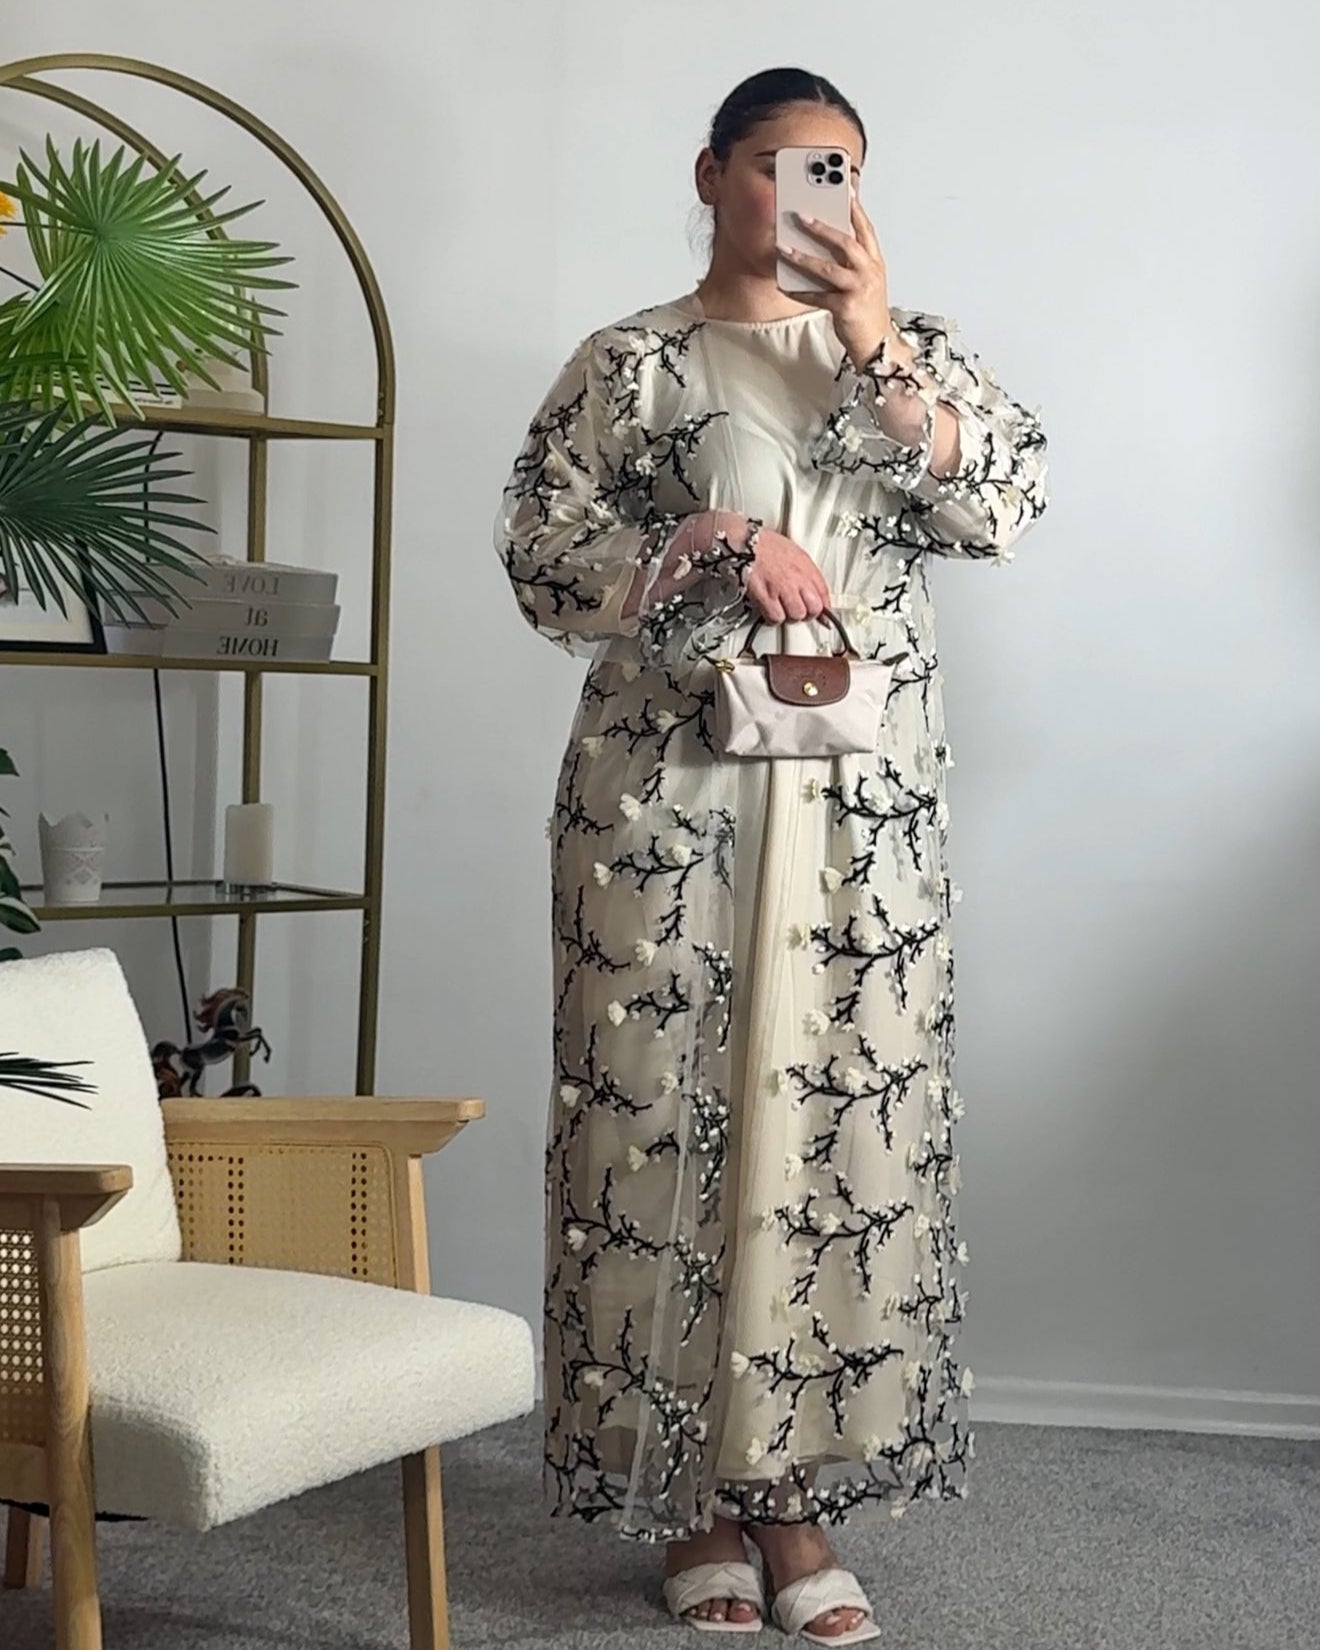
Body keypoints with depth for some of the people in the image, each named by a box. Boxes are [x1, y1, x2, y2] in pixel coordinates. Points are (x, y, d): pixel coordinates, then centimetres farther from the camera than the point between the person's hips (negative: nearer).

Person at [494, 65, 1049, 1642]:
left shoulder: (914, 349, 12)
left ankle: (799, 1490, 12)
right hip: (670, 791, -2)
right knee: (667, 1112, -1)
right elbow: (543, 557, -3)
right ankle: (691, 1492, 12)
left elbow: (1002, 508, -3)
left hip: (865, 799, 2)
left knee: (850, 1115, 1)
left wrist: (882, 350, -11)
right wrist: (720, 543, -15)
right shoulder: (628, 364, 4)